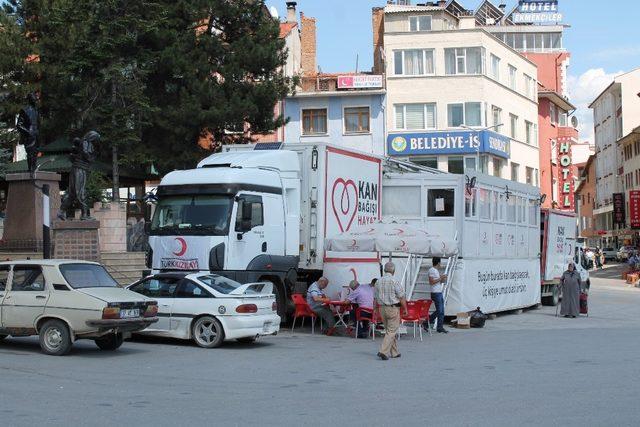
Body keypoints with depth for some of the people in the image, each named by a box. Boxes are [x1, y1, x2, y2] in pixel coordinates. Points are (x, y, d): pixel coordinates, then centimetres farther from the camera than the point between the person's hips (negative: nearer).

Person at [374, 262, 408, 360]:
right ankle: (383, 351, -15)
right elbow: (401, 297, -11)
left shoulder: (379, 281, 4)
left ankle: (394, 352, 22)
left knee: (390, 330, 16)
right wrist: (405, 309, -1)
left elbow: (376, 298, 10)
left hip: (382, 308, 6)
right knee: (391, 331, -4)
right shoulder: (394, 281, -14)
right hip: (393, 308, -6)